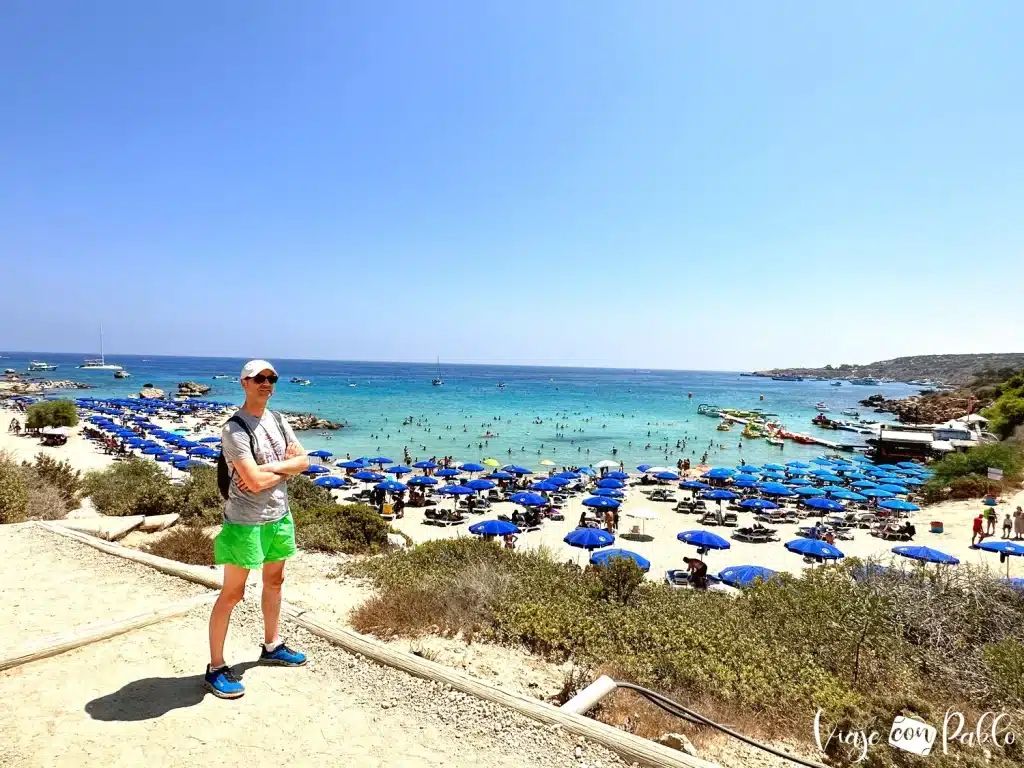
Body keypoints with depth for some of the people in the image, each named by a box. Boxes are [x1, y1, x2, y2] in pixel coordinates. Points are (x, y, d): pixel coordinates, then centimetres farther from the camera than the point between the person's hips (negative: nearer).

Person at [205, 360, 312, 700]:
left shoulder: (276, 420, 5)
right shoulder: (235, 429, -20)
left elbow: (304, 460, 2)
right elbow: (255, 482, -27)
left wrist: (269, 467, -14)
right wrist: (285, 467, -9)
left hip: (278, 516, 8)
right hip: (245, 521, -8)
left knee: (274, 581, 20)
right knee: (232, 593, 2)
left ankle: (272, 646, 39)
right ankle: (215, 668, 16)